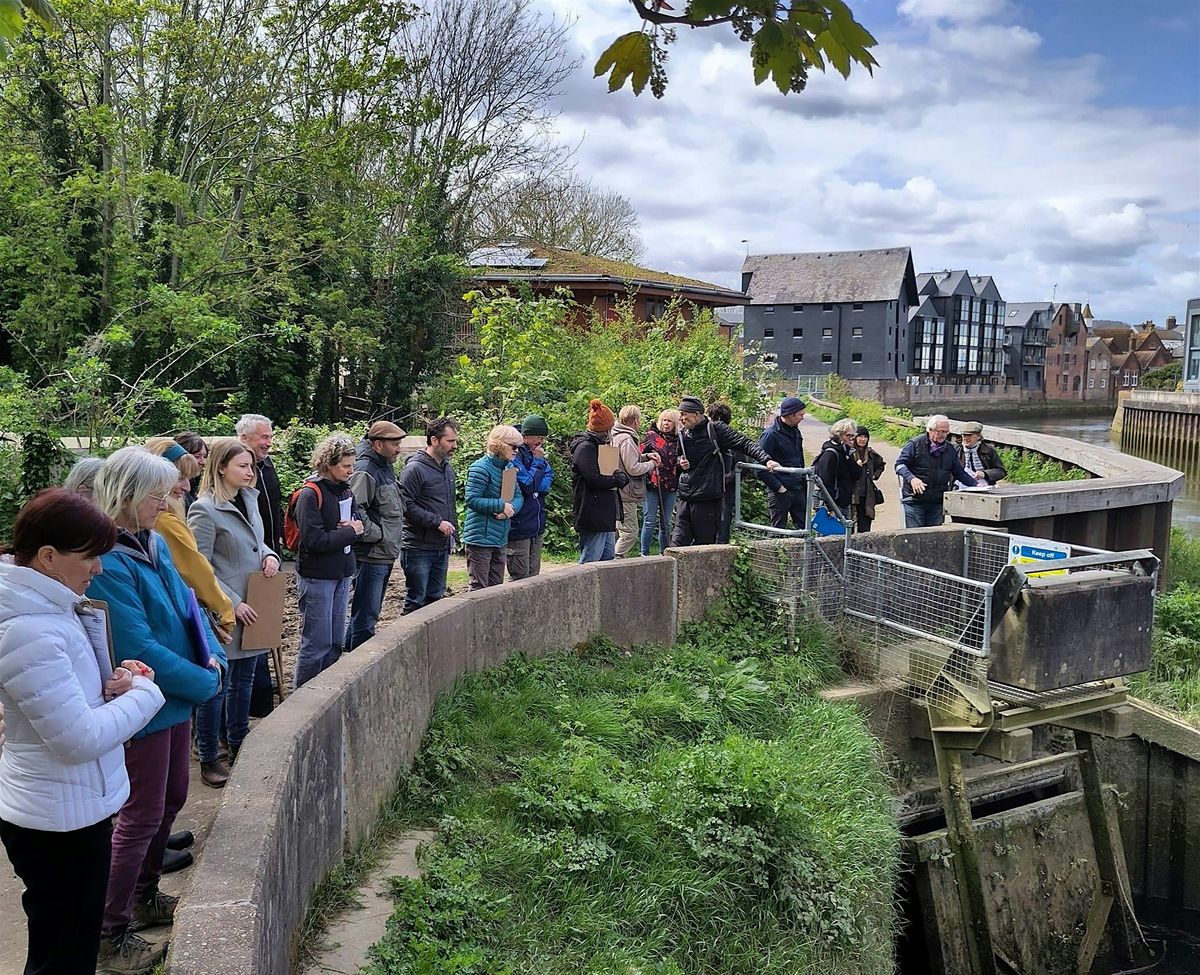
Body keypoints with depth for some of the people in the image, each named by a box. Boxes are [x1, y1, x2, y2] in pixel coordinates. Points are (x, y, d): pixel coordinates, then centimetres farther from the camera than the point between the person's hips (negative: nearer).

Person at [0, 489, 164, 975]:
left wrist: (110, 684, -4)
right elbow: (84, 739, -27)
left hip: (76, 805, 10)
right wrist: (144, 692, -13)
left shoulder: (48, 607, 3)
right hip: (59, 820, -10)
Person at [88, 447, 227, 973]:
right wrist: (204, 683, -17)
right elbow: (139, 647, -26)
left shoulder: (155, 543, 3)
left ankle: (145, 898, 40)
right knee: (142, 815, 2)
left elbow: (188, 604, 10)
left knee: (171, 799, 21)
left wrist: (212, 657, -6)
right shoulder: (108, 564, -25)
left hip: (176, 696, 9)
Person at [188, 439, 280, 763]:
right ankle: (207, 757, 17)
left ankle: (239, 744, 33)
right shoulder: (205, 510, -16)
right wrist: (233, 603, -17)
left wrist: (270, 555, -1)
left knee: (244, 679, 19)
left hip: (252, 608, 8)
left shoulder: (248, 500, 8)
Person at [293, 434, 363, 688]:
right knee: (317, 642, -2)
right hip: (317, 578, -8)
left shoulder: (346, 491, 7)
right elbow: (314, 541, -21)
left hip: (342, 574, 8)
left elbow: (359, 522, 15)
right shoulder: (310, 495, -16)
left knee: (336, 641, 15)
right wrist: (350, 531, -13)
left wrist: (353, 526, -9)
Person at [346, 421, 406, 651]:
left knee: (369, 613, 19)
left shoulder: (386, 467, 15)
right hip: (370, 555, -10)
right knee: (365, 616, -4)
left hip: (386, 555, 10)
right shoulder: (365, 471, -16)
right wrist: (376, 534, -19)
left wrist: (394, 539, 17)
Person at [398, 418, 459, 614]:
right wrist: (438, 522, -20)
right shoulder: (415, 469, -14)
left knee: (435, 598, 15)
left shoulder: (448, 468, 14)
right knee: (416, 601, -2)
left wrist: (453, 531, 17)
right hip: (418, 548, -8)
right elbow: (407, 505, -21)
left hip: (442, 547, 8)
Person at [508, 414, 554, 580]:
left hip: (537, 527, 8)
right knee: (520, 578, -5)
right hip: (519, 527, -8)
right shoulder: (515, 456, -13)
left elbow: (547, 484, 1)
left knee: (533, 576, 12)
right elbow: (528, 486, -21)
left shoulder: (539, 456, 12)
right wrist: (537, 461, -11)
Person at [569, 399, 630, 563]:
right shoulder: (585, 446, -12)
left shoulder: (600, 444, 19)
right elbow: (594, 479, -23)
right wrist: (617, 479, -6)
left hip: (606, 514, 10)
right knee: (590, 561, -8)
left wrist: (620, 476, 0)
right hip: (592, 514, -10)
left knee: (608, 559, 13)